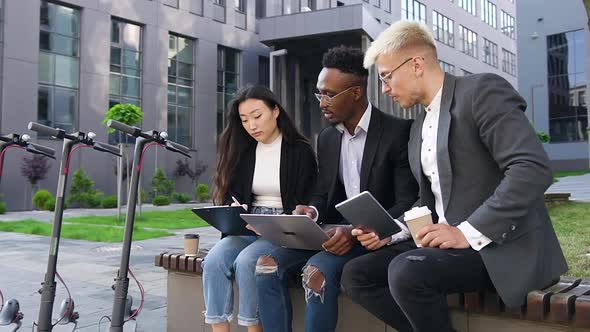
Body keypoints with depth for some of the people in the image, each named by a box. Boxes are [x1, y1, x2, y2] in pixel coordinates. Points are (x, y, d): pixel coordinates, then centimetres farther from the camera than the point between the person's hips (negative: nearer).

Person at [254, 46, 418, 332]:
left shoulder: (398, 132, -10)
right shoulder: (326, 138, 11)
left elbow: (408, 203, -13)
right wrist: (312, 211, -8)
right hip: (336, 231, 6)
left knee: (317, 271, -31)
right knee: (268, 265, -14)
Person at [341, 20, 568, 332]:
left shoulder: (481, 90, -11)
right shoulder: (419, 126, 16)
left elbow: (533, 169, -22)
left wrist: (468, 233, -24)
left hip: (501, 245, -8)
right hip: (449, 241, 8)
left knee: (406, 271, -30)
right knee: (356, 274, -2)